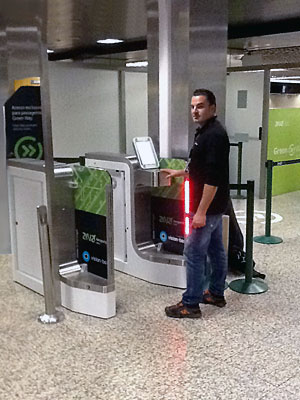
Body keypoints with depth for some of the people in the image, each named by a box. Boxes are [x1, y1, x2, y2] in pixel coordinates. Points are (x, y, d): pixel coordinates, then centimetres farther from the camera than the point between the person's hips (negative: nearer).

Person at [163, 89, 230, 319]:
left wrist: (201, 211, -26)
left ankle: (191, 304, 5)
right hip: (215, 205, 10)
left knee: (194, 252, -4)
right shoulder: (206, 132, 12)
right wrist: (180, 173, 18)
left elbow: (213, 177, -26)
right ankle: (216, 294, 29)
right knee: (215, 249, 17)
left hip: (207, 206, -10)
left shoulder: (214, 135, -20)